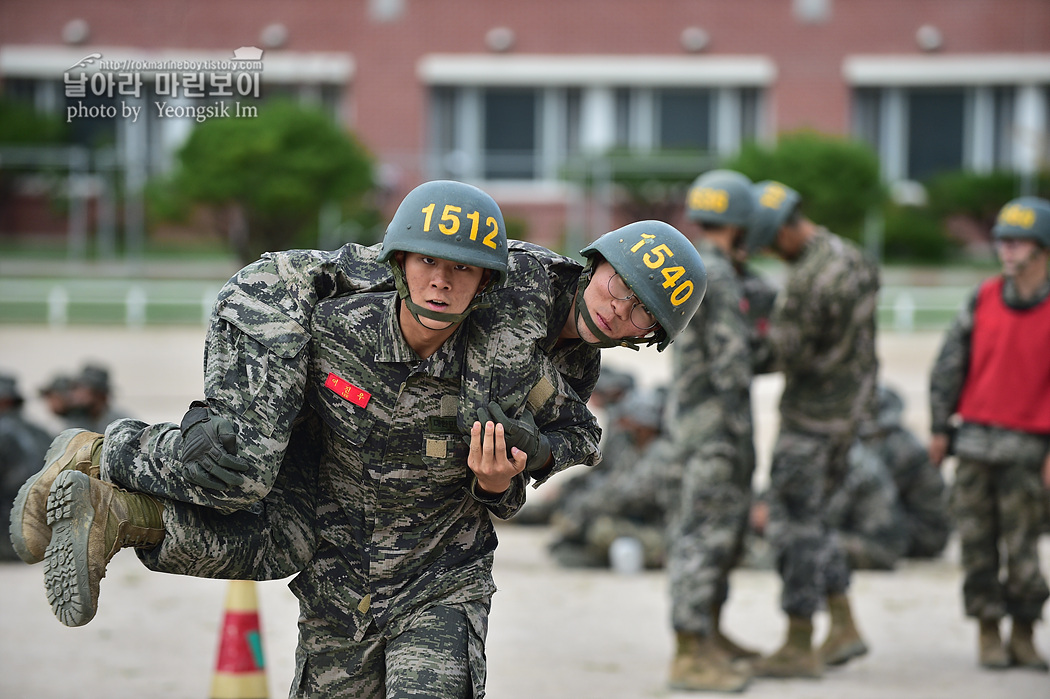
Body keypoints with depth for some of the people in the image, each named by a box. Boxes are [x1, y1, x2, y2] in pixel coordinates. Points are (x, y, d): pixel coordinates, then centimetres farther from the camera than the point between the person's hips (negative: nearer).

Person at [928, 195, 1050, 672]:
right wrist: (939, 427, 8)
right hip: (975, 440, 3)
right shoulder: (985, 298, 4)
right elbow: (951, 362, 10)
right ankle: (988, 634, 13)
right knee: (978, 543, 4)